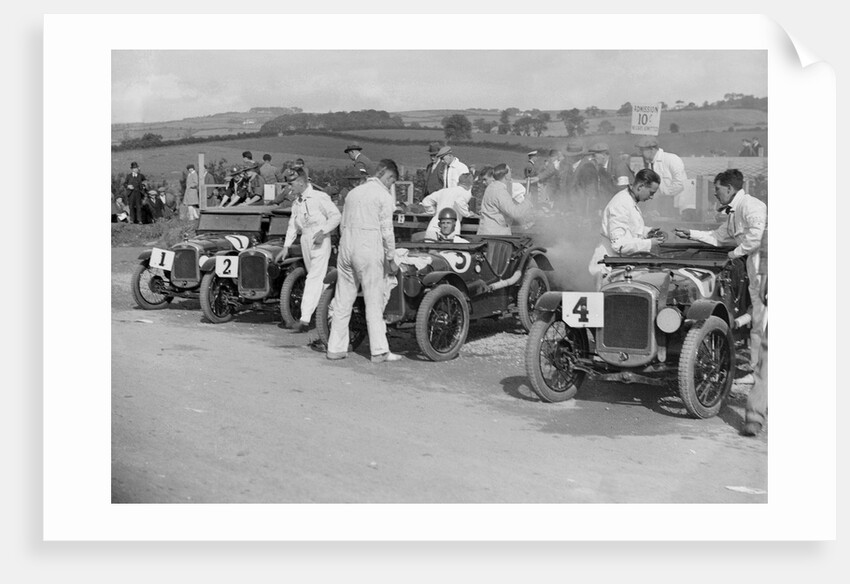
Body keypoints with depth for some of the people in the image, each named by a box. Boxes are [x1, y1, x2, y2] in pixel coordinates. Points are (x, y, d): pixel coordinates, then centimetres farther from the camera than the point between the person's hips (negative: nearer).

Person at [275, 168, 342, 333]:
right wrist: (286, 247, 11)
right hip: (305, 239, 8)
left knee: (315, 278, -12)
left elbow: (336, 216, -8)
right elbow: (292, 225, 17)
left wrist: (322, 231, -18)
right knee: (313, 276, 11)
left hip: (320, 241, -8)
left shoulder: (319, 197, -9)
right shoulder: (296, 203, 14)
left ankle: (305, 319, -18)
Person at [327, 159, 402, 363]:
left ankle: (336, 348, 12)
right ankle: (379, 351, 1)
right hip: (369, 249, -6)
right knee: (374, 302, -1)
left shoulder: (353, 192, 17)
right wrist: (391, 258, 0)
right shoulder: (384, 196, -3)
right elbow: (386, 230, -7)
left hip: (346, 246, 6)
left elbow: (342, 225, 16)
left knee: (342, 301, 9)